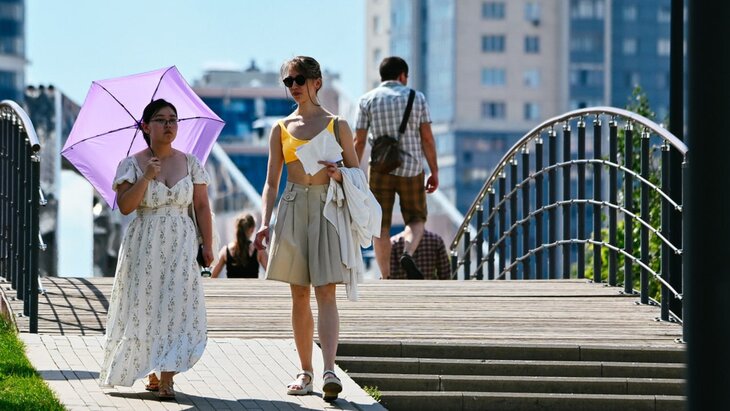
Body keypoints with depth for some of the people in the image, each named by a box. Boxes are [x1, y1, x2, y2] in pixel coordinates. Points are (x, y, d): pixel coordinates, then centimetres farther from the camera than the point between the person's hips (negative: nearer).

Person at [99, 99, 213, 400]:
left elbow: (202, 206, 7)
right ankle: (152, 374, 11)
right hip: (144, 248, -1)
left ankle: (166, 378, -13)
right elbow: (125, 206, -9)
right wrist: (146, 177, -19)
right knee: (146, 309, -1)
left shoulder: (190, 163, 7)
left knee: (177, 309, -10)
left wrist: (207, 245, 1)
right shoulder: (132, 164, 1)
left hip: (181, 247, 1)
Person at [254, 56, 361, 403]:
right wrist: (265, 223, -1)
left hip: (327, 208, -2)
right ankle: (305, 372, 13)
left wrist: (339, 174, -13)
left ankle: (329, 371, -22)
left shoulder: (336, 125, 5)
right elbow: (271, 182, 10)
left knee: (325, 293, -11)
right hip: (293, 208, 3)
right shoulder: (281, 129, 10)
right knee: (299, 294, 5)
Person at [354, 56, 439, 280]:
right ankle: (408, 254, -14)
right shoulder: (417, 97, 4)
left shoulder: (367, 100, 4)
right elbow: (427, 138, -1)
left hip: (381, 169, 0)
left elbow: (359, 141, -1)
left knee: (381, 225, 5)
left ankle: (386, 279, 0)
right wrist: (434, 172, 4)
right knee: (416, 219, 14)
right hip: (411, 169, 0)